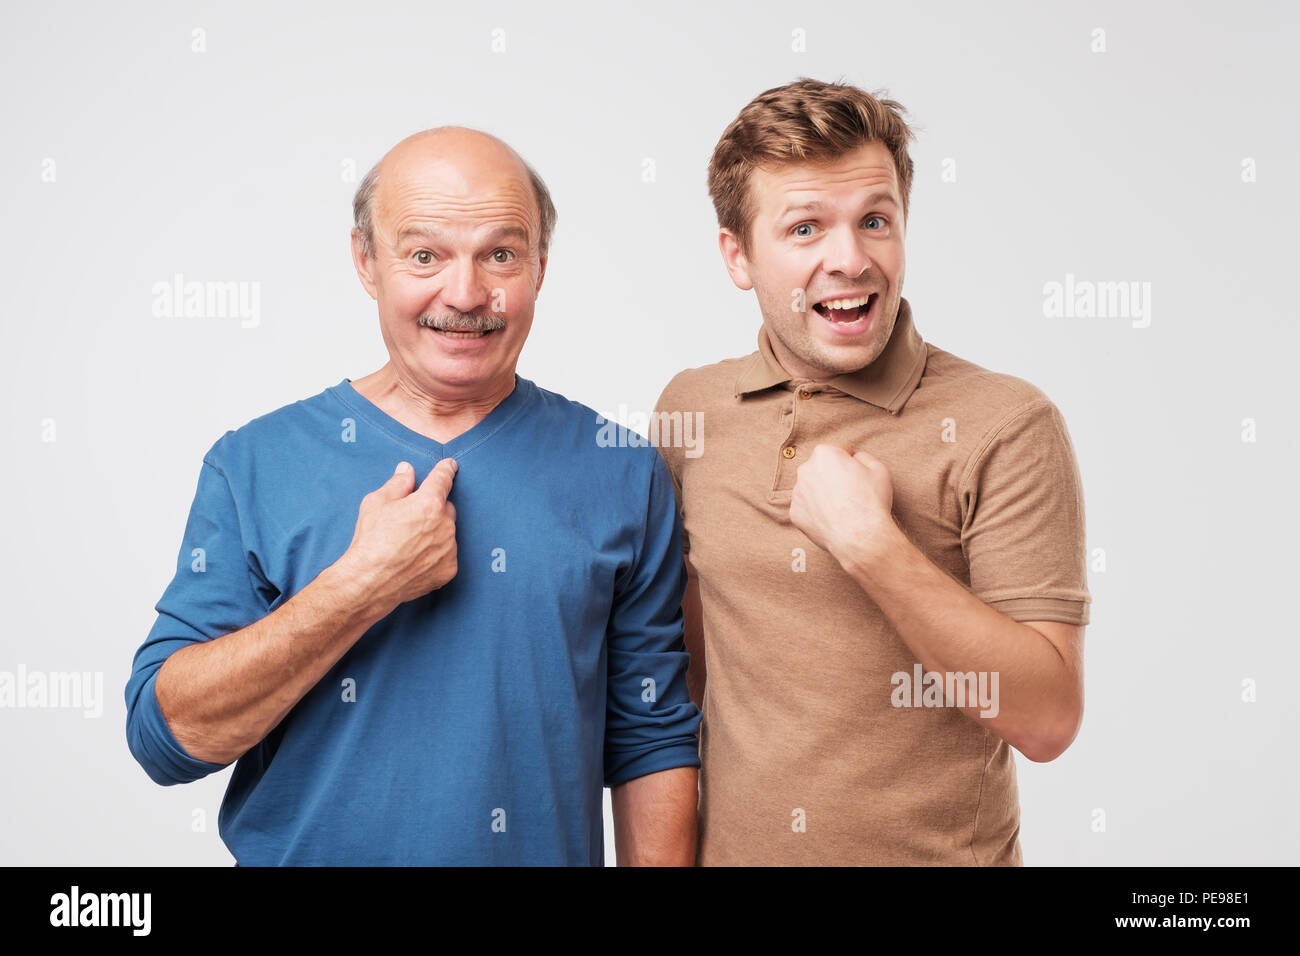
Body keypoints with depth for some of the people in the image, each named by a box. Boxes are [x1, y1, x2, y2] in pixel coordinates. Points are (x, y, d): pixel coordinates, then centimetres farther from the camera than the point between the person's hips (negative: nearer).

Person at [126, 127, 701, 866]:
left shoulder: (622, 475, -5)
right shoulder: (253, 465, -7)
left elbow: (654, 738, -2)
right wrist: (363, 585, -22)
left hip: (551, 849, 1)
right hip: (306, 848, 0)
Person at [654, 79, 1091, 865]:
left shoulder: (1006, 425, -15)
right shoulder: (690, 409, -2)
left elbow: (1047, 718, -18)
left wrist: (872, 547, -25)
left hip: (938, 849, -3)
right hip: (730, 845, 3)